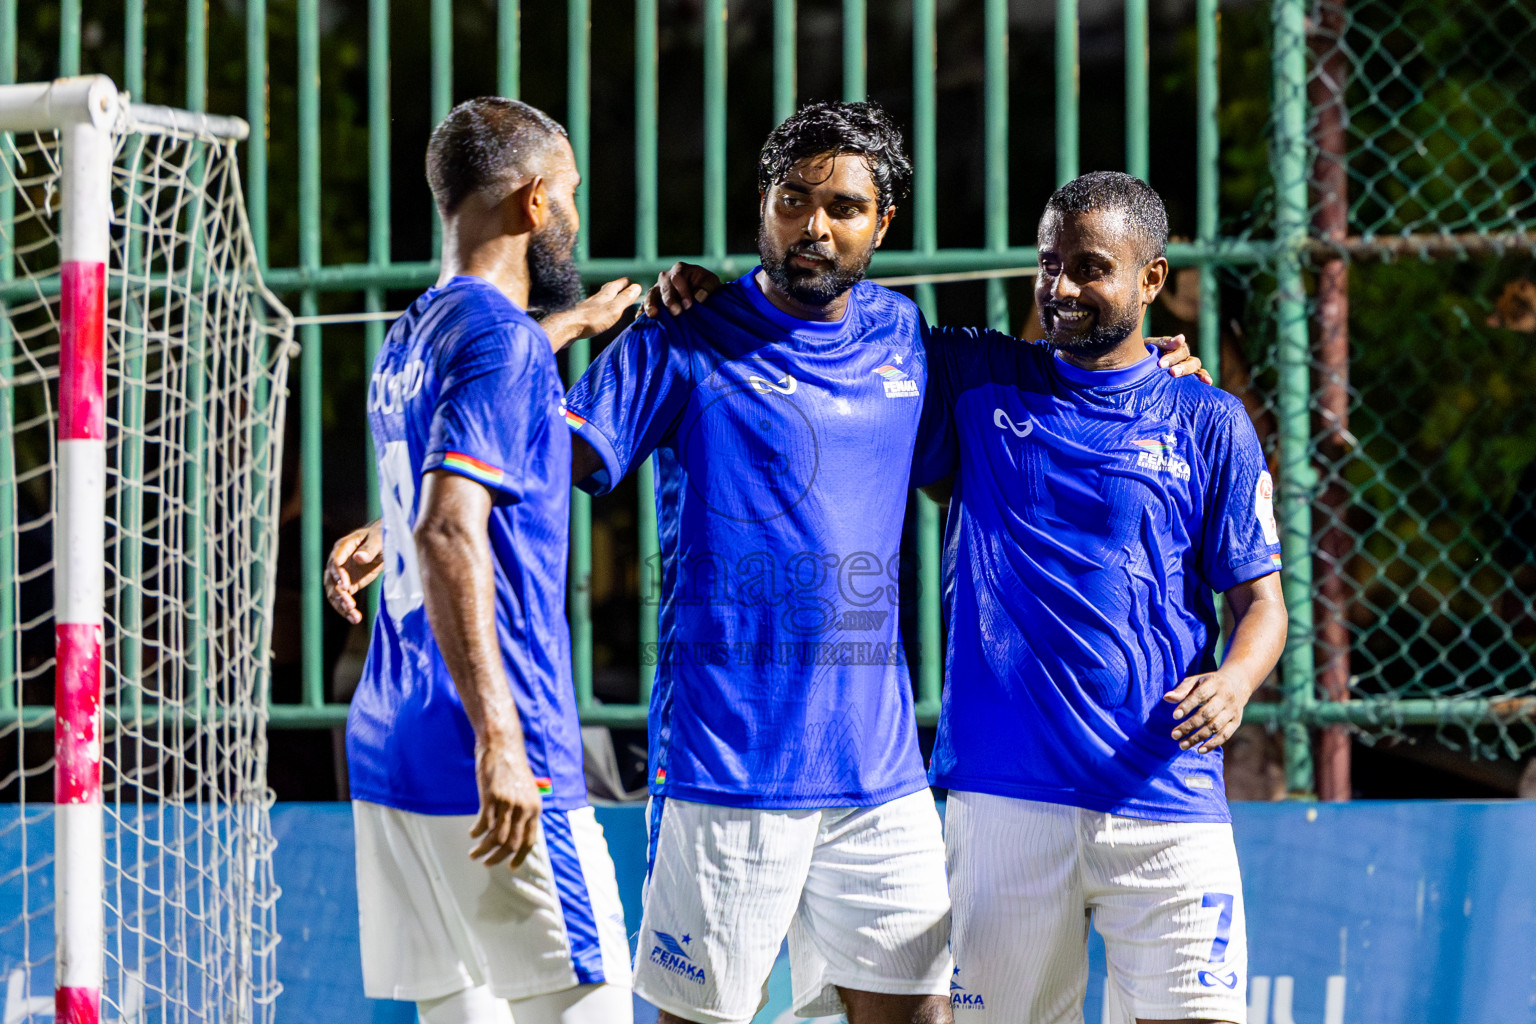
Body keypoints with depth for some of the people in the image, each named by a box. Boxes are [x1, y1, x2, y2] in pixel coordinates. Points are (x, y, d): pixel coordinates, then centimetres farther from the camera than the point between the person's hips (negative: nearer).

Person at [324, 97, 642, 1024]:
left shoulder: (415, 336, 16)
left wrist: (565, 327, 53)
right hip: (499, 771, -9)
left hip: (392, 753, 9)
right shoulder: (503, 341, -11)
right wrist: (496, 737, -27)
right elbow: (448, 533, -23)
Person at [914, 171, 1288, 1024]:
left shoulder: (1210, 424, 8)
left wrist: (1234, 679, -13)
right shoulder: (975, 383, 11)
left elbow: (1259, 601, 8)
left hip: (1163, 796, -1)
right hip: (1003, 797, 1)